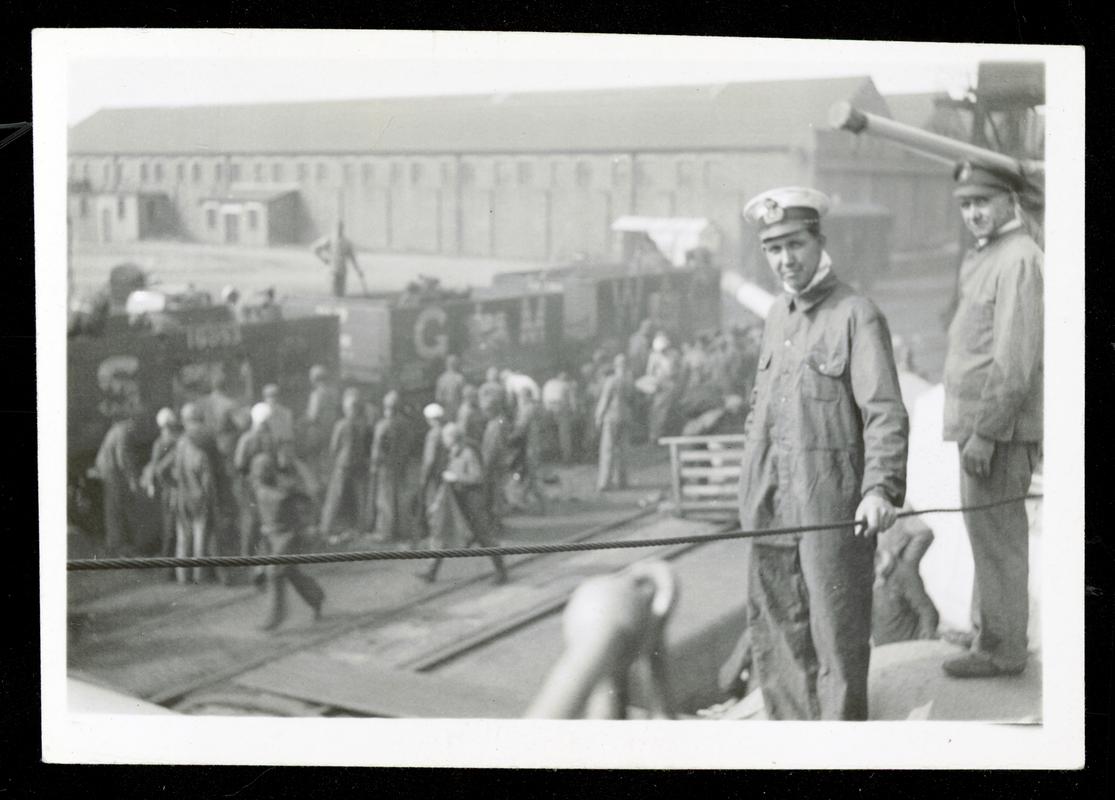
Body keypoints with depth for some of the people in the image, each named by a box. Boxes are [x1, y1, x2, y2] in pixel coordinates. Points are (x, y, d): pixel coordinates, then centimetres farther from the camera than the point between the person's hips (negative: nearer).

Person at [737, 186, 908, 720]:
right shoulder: (777, 316, 15)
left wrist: (881, 487, -27)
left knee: (837, 636, -1)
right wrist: (752, 484, 20)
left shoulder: (856, 315, -8)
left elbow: (885, 413, -15)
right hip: (770, 506, 7)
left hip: (831, 504, -7)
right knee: (773, 633, 12)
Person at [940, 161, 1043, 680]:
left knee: (996, 536, -4)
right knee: (989, 535, 16)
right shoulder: (984, 258, 17)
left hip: (999, 427, -10)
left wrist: (985, 432, -21)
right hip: (981, 423, 10)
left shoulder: (1019, 260, -15)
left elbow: (1016, 359, -21)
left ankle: (1001, 651, 3)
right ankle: (989, 634, 25)